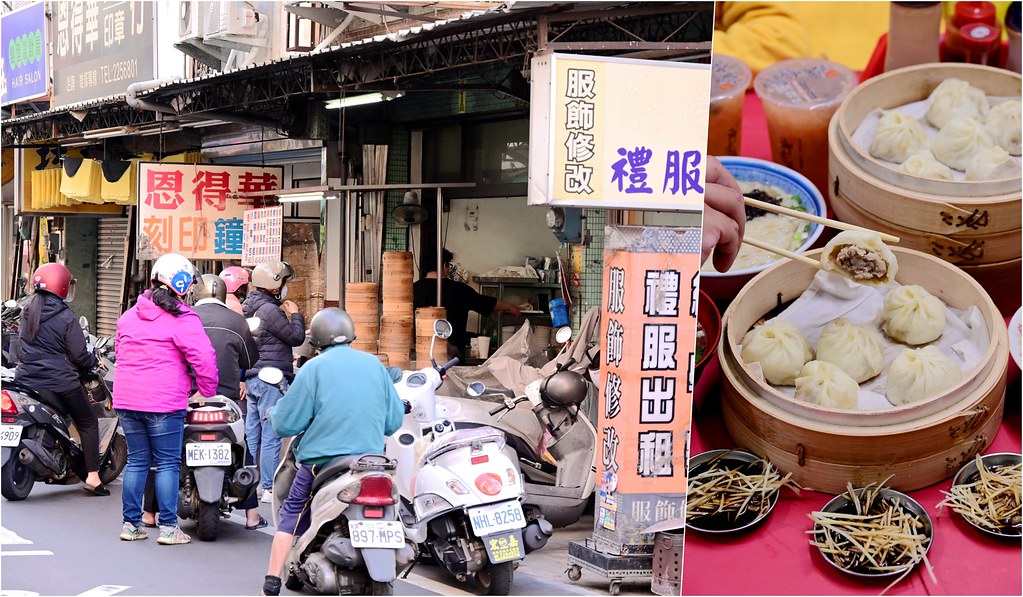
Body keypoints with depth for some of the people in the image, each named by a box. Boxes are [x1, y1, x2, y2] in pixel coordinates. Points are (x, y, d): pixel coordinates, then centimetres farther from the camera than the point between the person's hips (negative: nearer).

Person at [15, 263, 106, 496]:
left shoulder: (27, 312, 8)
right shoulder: (66, 317, -12)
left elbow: (20, 347, 18)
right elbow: (79, 355, -10)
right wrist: (94, 361, 9)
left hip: (27, 379, 6)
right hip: (61, 382, -6)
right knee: (88, 423, 7)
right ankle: (92, 476, 1)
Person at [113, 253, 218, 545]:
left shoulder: (129, 315, 13)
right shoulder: (183, 319, -10)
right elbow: (203, 357, -15)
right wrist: (208, 392, -3)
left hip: (126, 398, 6)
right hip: (164, 401, -6)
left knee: (137, 460, 14)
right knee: (168, 463, 1)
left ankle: (131, 523, 17)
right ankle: (168, 527, 3)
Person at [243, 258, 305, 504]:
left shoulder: (249, 307, 15)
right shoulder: (269, 310, -16)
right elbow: (296, 337, -12)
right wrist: (296, 314, 4)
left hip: (252, 378, 10)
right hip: (271, 379, -10)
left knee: (252, 434, 13)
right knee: (271, 436, -6)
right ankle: (270, 489, -4)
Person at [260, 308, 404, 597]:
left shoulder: (314, 368, -5)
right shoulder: (374, 364, 5)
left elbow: (286, 423, -4)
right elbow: (394, 419, 8)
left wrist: (274, 412, 17)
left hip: (321, 460, -3)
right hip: (371, 461, 3)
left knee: (292, 514, 13)